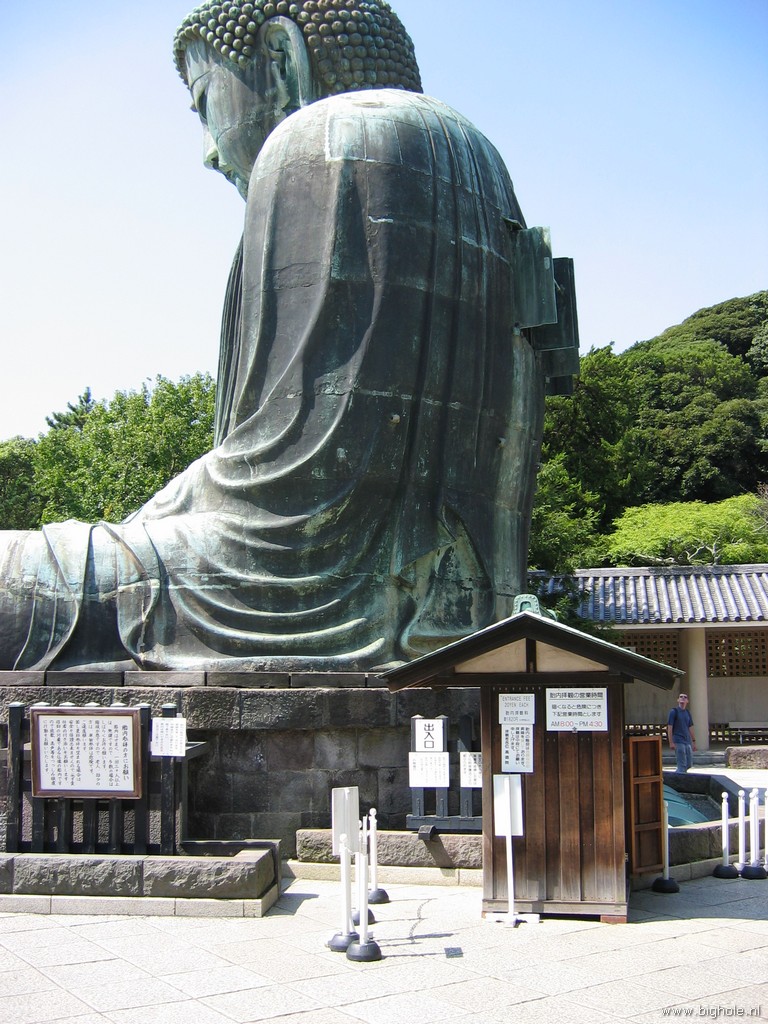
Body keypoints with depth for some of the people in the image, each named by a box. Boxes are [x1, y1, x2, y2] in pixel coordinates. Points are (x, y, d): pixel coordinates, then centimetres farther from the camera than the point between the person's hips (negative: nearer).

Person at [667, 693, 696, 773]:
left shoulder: (687, 713, 15)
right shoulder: (674, 712, -3)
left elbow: (690, 728, 18)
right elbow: (669, 728, -7)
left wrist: (694, 742, 14)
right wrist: (671, 742, -13)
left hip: (687, 742, 6)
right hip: (678, 742, -6)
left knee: (689, 764, 8)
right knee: (682, 764, -8)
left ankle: (678, 773, 27)